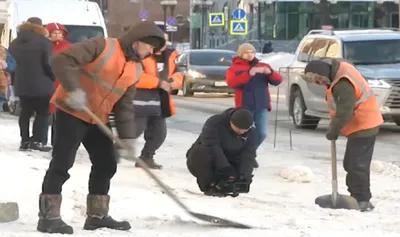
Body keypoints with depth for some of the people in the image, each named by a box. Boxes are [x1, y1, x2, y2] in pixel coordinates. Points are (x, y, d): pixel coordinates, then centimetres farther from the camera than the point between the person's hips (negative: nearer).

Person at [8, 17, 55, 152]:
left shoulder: (15, 43, 10)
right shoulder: (43, 42, -11)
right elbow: (48, 63, -13)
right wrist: (53, 77, 2)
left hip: (21, 84, 6)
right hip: (40, 84, -6)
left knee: (25, 112, 12)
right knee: (42, 112, 2)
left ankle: (25, 141, 9)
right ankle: (37, 141, -5)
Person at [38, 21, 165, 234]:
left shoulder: (136, 70, 7)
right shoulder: (102, 46, -16)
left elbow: (125, 104, 11)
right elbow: (62, 60, -22)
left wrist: (127, 135, 3)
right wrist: (73, 89, -29)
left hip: (97, 119, 8)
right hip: (71, 112, -8)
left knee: (106, 164, 10)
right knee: (62, 163, -9)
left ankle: (97, 215, 20)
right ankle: (48, 216, -5)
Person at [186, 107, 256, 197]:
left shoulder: (251, 133, -8)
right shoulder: (214, 123, -24)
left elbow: (248, 156, -17)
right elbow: (212, 147, -34)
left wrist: (243, 174, -36)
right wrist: (225, 169, -43)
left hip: (228, 163, 4)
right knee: (200, 152, -38)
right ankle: (209, 186, -21)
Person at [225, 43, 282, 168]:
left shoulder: (263, 66, 13)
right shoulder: (234, 68, 3)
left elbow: (278, 80, 5)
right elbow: (231, 82, -18)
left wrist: (270, 72, -18)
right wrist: (249, 73, -29)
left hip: (261, 106, 3)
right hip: (245, 107, -3)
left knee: (261, 133, -1)